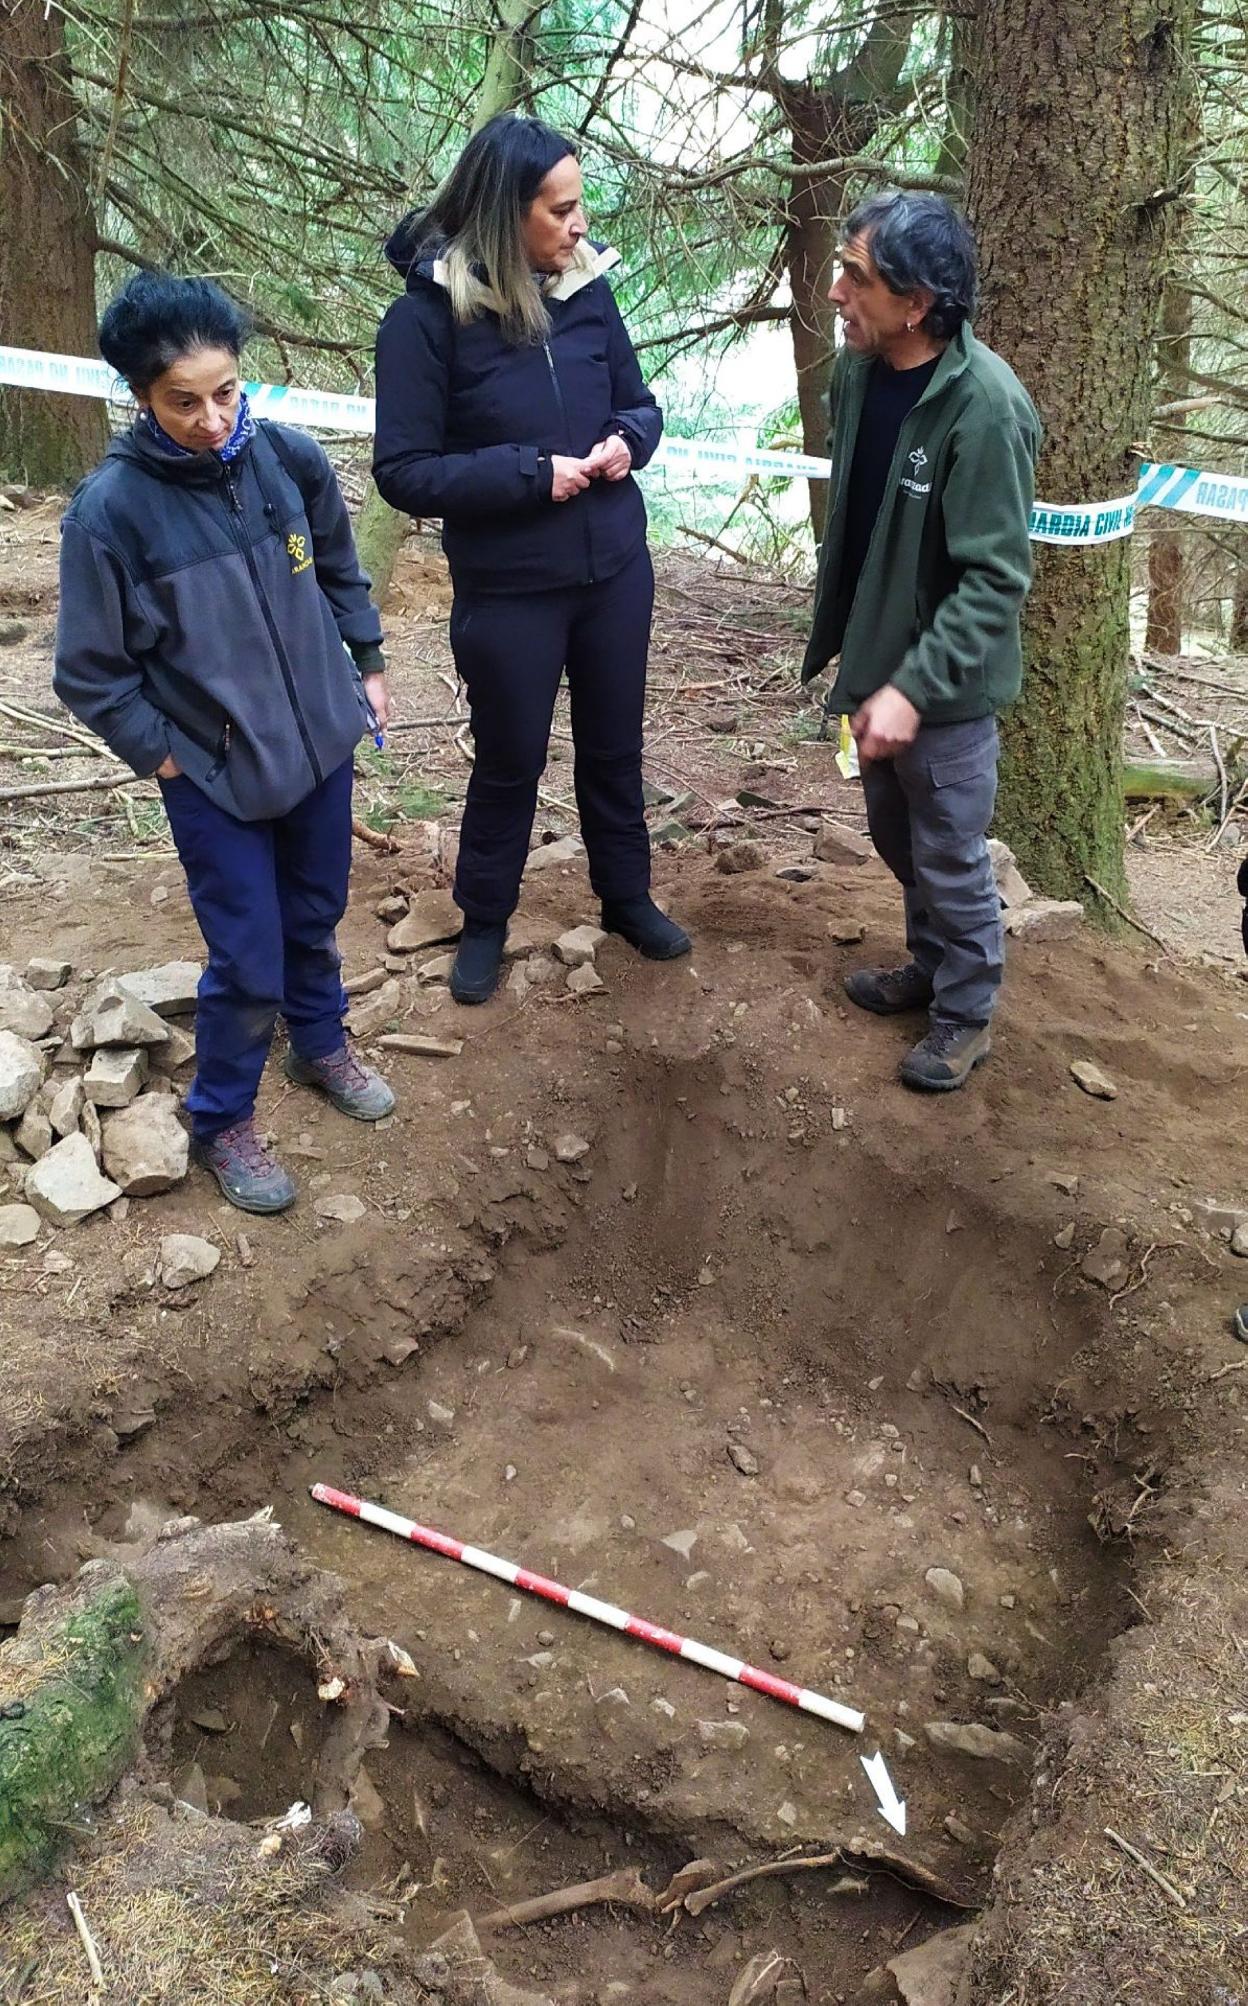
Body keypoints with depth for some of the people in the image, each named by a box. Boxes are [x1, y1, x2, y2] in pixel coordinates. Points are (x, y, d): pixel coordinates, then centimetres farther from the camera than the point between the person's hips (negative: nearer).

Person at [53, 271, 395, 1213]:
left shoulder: (290, 457, -8)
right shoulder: (111, 507, -18)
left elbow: (341, 569, 12)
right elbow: (90, 672, -9)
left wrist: (368, 662, 13)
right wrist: (163, 754, -8)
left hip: (321, 744, 4)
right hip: (216, 775, -4)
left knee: (315, 918, 21)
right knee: (249, 960, 2)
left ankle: (322, 1044, 48)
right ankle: (221, 1123, 26)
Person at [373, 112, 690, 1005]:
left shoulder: (587, 287, -2)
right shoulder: (427, 315, -15)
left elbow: (641, 401, 10)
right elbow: (405, 471, -15)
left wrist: (627, 439, -13)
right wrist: (530, 473, -23)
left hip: (616, 569, 4)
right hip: (508, 588, -4)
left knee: (615, 746, 18)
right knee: (510, 762, 12)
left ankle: (628, 897, 40)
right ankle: (485, 923, 34)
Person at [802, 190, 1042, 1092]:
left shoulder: (984, 407, -25)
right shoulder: (856, 368, -4)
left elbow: (994, 580, -24)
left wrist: (915, 686, -30)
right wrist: (838, 635, 15)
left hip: (944, 683, -7)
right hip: (877, 658, 7)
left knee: (950, 857, 7)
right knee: (899, 839, 22)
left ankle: (966, 1012, 27)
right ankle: (931, 965, 44)